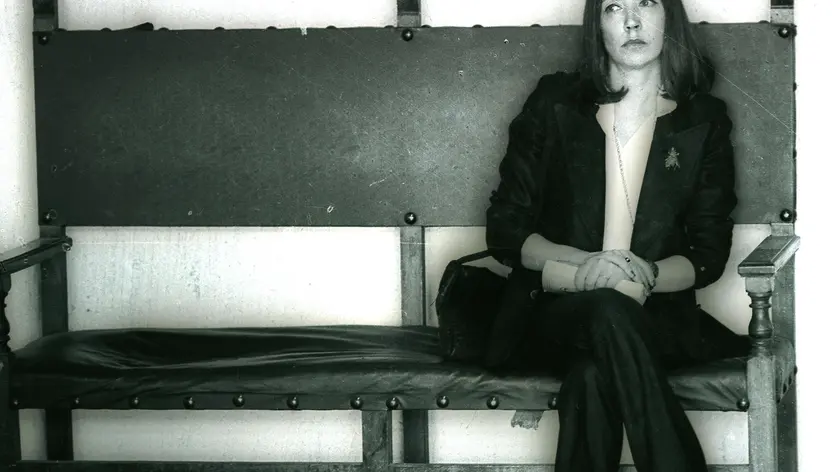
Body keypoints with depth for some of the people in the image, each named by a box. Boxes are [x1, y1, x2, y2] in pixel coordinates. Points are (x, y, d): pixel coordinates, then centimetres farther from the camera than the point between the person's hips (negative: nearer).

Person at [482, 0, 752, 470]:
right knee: (607, 310, -37)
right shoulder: (555, 102, 5)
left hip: (657, 316, 0)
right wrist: (581, 262, -15)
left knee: (593, 376, -36)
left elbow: (709, 255, 6)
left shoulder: (704, 121, 7)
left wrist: (648, 274, -17)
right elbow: (505, 230, 4)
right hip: (555, 312, 0)